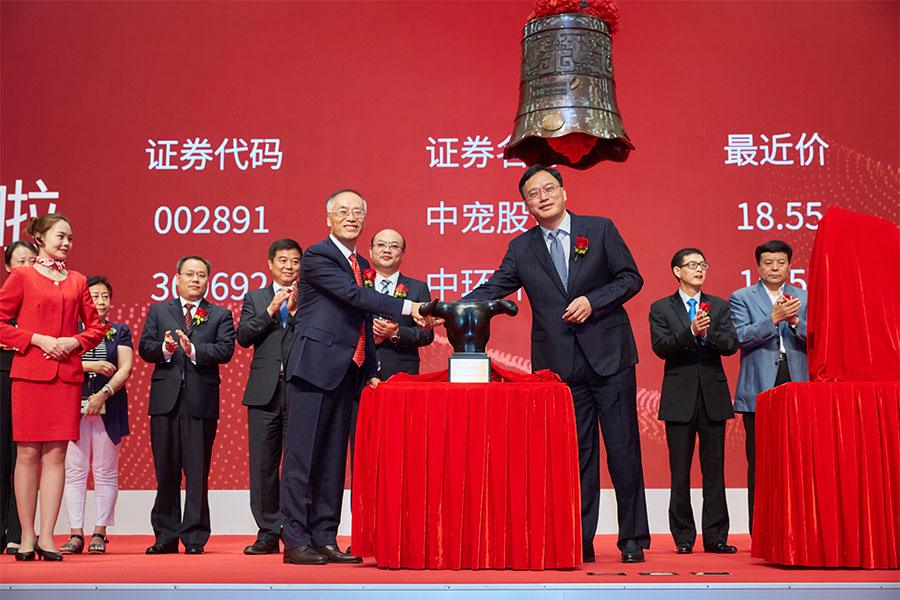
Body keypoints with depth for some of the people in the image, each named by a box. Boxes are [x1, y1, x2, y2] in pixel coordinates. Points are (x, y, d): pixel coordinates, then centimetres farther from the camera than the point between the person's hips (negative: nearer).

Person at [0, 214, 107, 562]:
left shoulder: (77, 281, 15)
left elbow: (96, 326, 17)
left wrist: (74, 342, -2)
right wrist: (37, 339, -9)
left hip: (67, 375, 3)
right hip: (29, 373, -3)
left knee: (56, 455, 0)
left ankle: (47, 537, 3)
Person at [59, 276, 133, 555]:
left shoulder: (120, 332, 11)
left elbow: (125, 368, 0)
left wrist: (104, 393, -13)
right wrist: (92, 366, -13)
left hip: (109, 408, 0)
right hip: (75, 406, 0)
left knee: (106, 472, 0)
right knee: (74, 470, -2)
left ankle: (99, 533, 5)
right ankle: (76, 534, 2)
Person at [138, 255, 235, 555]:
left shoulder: (221, 315, 10)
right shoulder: (158, 311, 16)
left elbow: (225, 350, -5)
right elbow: (144, 347, 5)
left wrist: (193, 349, -19)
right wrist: (165, 349, -15)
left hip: (201, 401, -2)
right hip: (165, 399, 2)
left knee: (198, 473, -1)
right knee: (165, 472, 6)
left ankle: (195, 538, 6)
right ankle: (166, 536, 15)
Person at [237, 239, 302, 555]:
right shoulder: (255, 298, 15)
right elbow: (243, 337, 1)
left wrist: (295, 310, -13)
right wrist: (271, 310, -8)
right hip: (265, 392, 2)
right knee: (263, 464, 4)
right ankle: (269, 532, 12)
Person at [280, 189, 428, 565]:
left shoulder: (362, 265, 19)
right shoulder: (317, 256, -5)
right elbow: (354, 295, -16)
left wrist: (370, 371, 16)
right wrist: (406, 307, -18)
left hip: (345, 374, 8)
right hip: (314, 368, -8)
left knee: (333, 458, 8)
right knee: (303, 455, -5)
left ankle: (324, 538, 13)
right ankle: (295, 541, -1)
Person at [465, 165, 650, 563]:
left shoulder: (600, 229, 4)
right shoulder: (521, 249, 9)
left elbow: (631, 277, 3)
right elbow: (491, 290, 4)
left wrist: (593, 301, -12)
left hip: (609, 356, -1)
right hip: (559, 365, 2)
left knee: (623, 449, 1)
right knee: (575, 455, 5)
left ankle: (633, 539, 13)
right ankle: (580, 542, 12)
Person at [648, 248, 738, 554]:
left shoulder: (719, 306, 12)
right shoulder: (661, 308, 6)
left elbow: (731, 345, 0)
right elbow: (660, 347, -8)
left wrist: (707, 332, -16)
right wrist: (691, 331, -19)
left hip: (714, 395, 2)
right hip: (679, 398, -2)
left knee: (714, 469, 3)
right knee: (680, 472, 2)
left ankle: (715, 537, 9)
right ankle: (683, 537, 10)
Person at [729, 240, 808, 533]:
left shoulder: (805, 298, 15)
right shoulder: (742, 297, 8)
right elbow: (741, 338, -6)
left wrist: (795, 321, -11)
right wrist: (774, 318, -17)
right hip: (759, 391, -2)